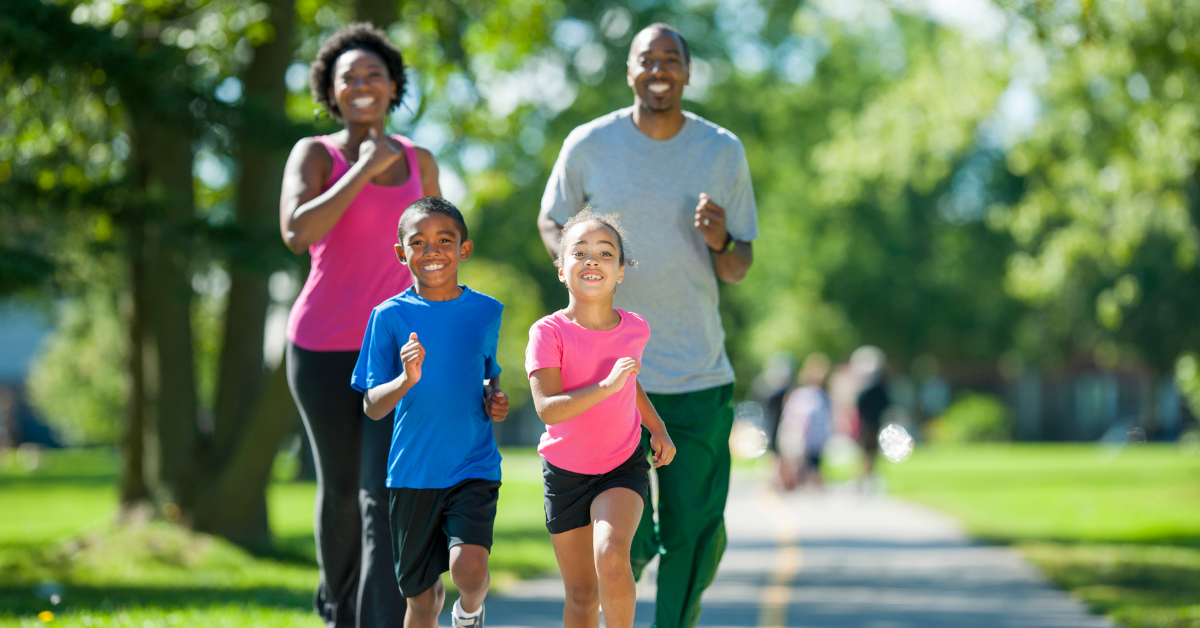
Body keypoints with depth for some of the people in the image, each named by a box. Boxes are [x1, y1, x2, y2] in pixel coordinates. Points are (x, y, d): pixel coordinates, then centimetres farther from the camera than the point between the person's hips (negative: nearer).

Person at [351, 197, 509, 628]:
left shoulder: (487, 312, 2)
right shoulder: (390, 316, -3)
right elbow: (372, 407, -4)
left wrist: (495, 398, -2)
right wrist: (406, 380, -23)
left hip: (474, 467, 0)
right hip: (411, 473, 0)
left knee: (469, 568, -22)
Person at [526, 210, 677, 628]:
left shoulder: (635, 329, -5)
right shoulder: (548, 333, -16)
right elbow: (547, 408, -26)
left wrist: (657, 428, 8)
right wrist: (606, 385, -35)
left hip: (623, 466, 1)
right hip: (564, 470, -1)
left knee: (611, 556, -26)